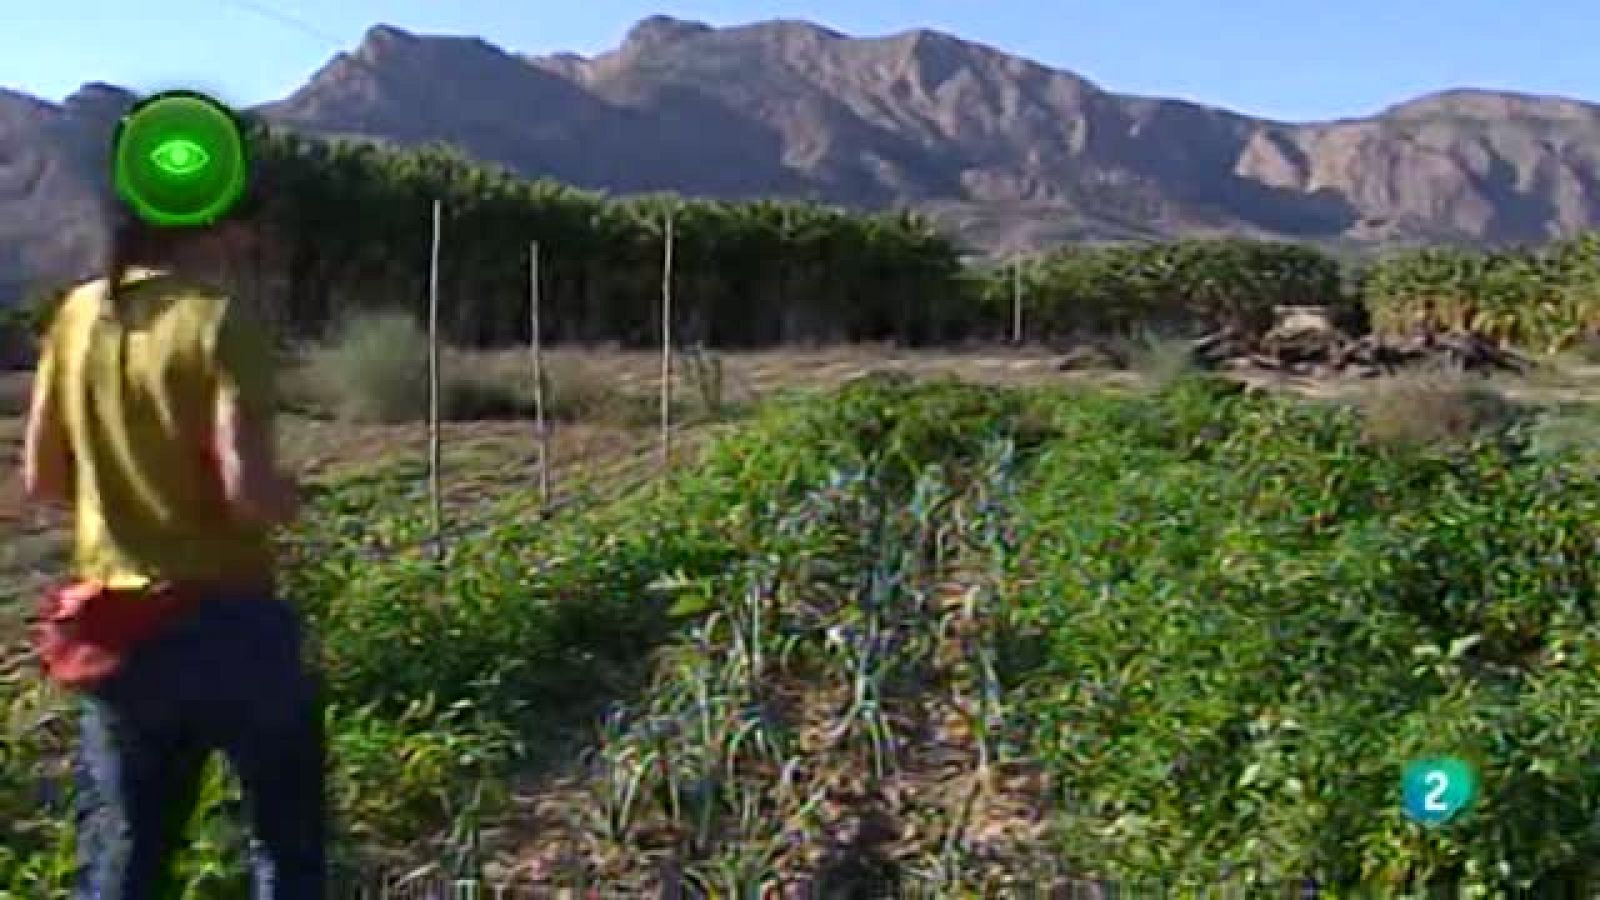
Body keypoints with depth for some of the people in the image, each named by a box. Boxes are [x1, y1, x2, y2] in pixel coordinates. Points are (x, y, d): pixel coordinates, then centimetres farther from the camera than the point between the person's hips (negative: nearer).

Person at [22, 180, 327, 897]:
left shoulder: (78, 314, 3)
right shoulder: (220, 322, -16)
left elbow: (42, 480, 7)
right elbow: (250, 491, -23)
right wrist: (288, 496, -2)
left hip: (113, 625, 6)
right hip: (224, 619, -5)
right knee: (287, 841, 15)